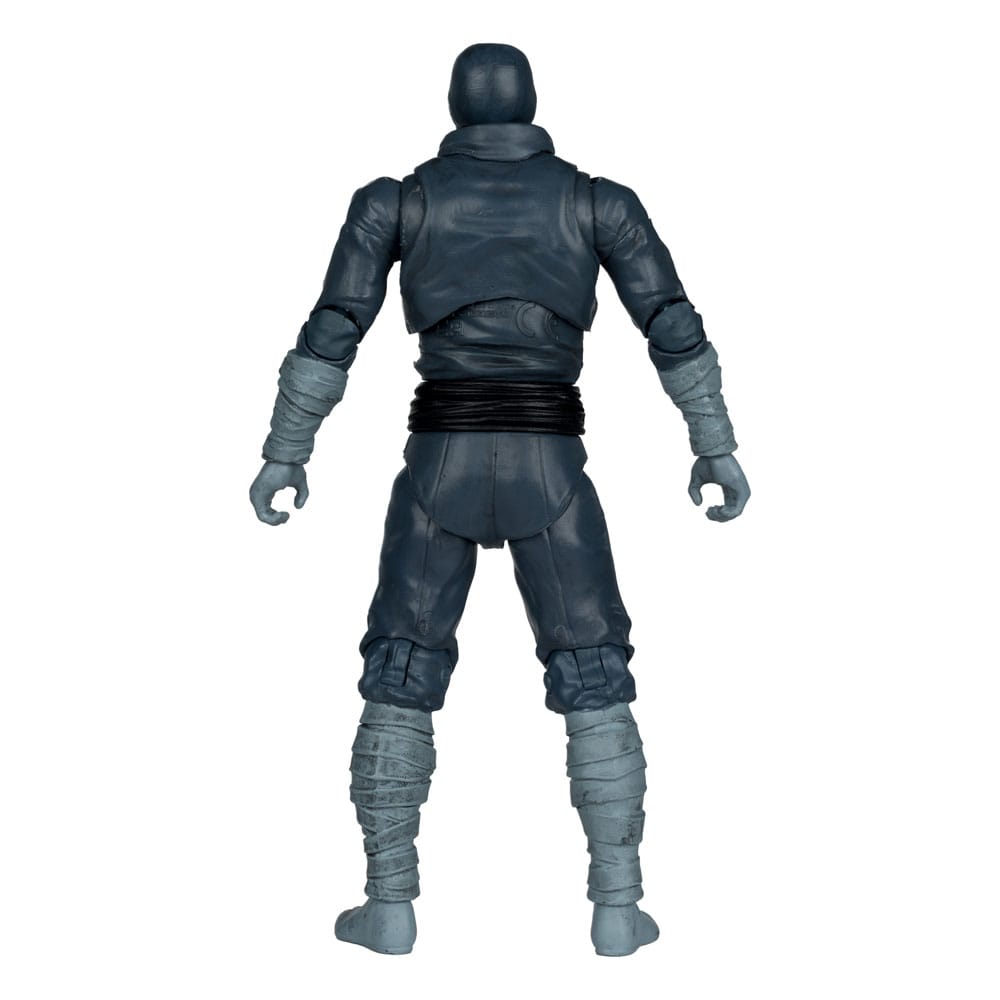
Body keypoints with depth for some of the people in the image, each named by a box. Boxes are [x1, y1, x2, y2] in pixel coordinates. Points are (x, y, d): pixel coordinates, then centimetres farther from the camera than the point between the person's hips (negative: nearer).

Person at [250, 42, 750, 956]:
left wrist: (284, 455, 6)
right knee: (594, 679, 10)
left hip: (443, 458, 0)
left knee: (401, 678, 12)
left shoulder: (396, 197, 6)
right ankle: (618, 906, 6)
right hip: (547, 462, 0)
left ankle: (390, 906, 10)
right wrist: (717, 448, 8)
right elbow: (675, 325, 2)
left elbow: (333, 329, 0)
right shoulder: (597, 199, 8)